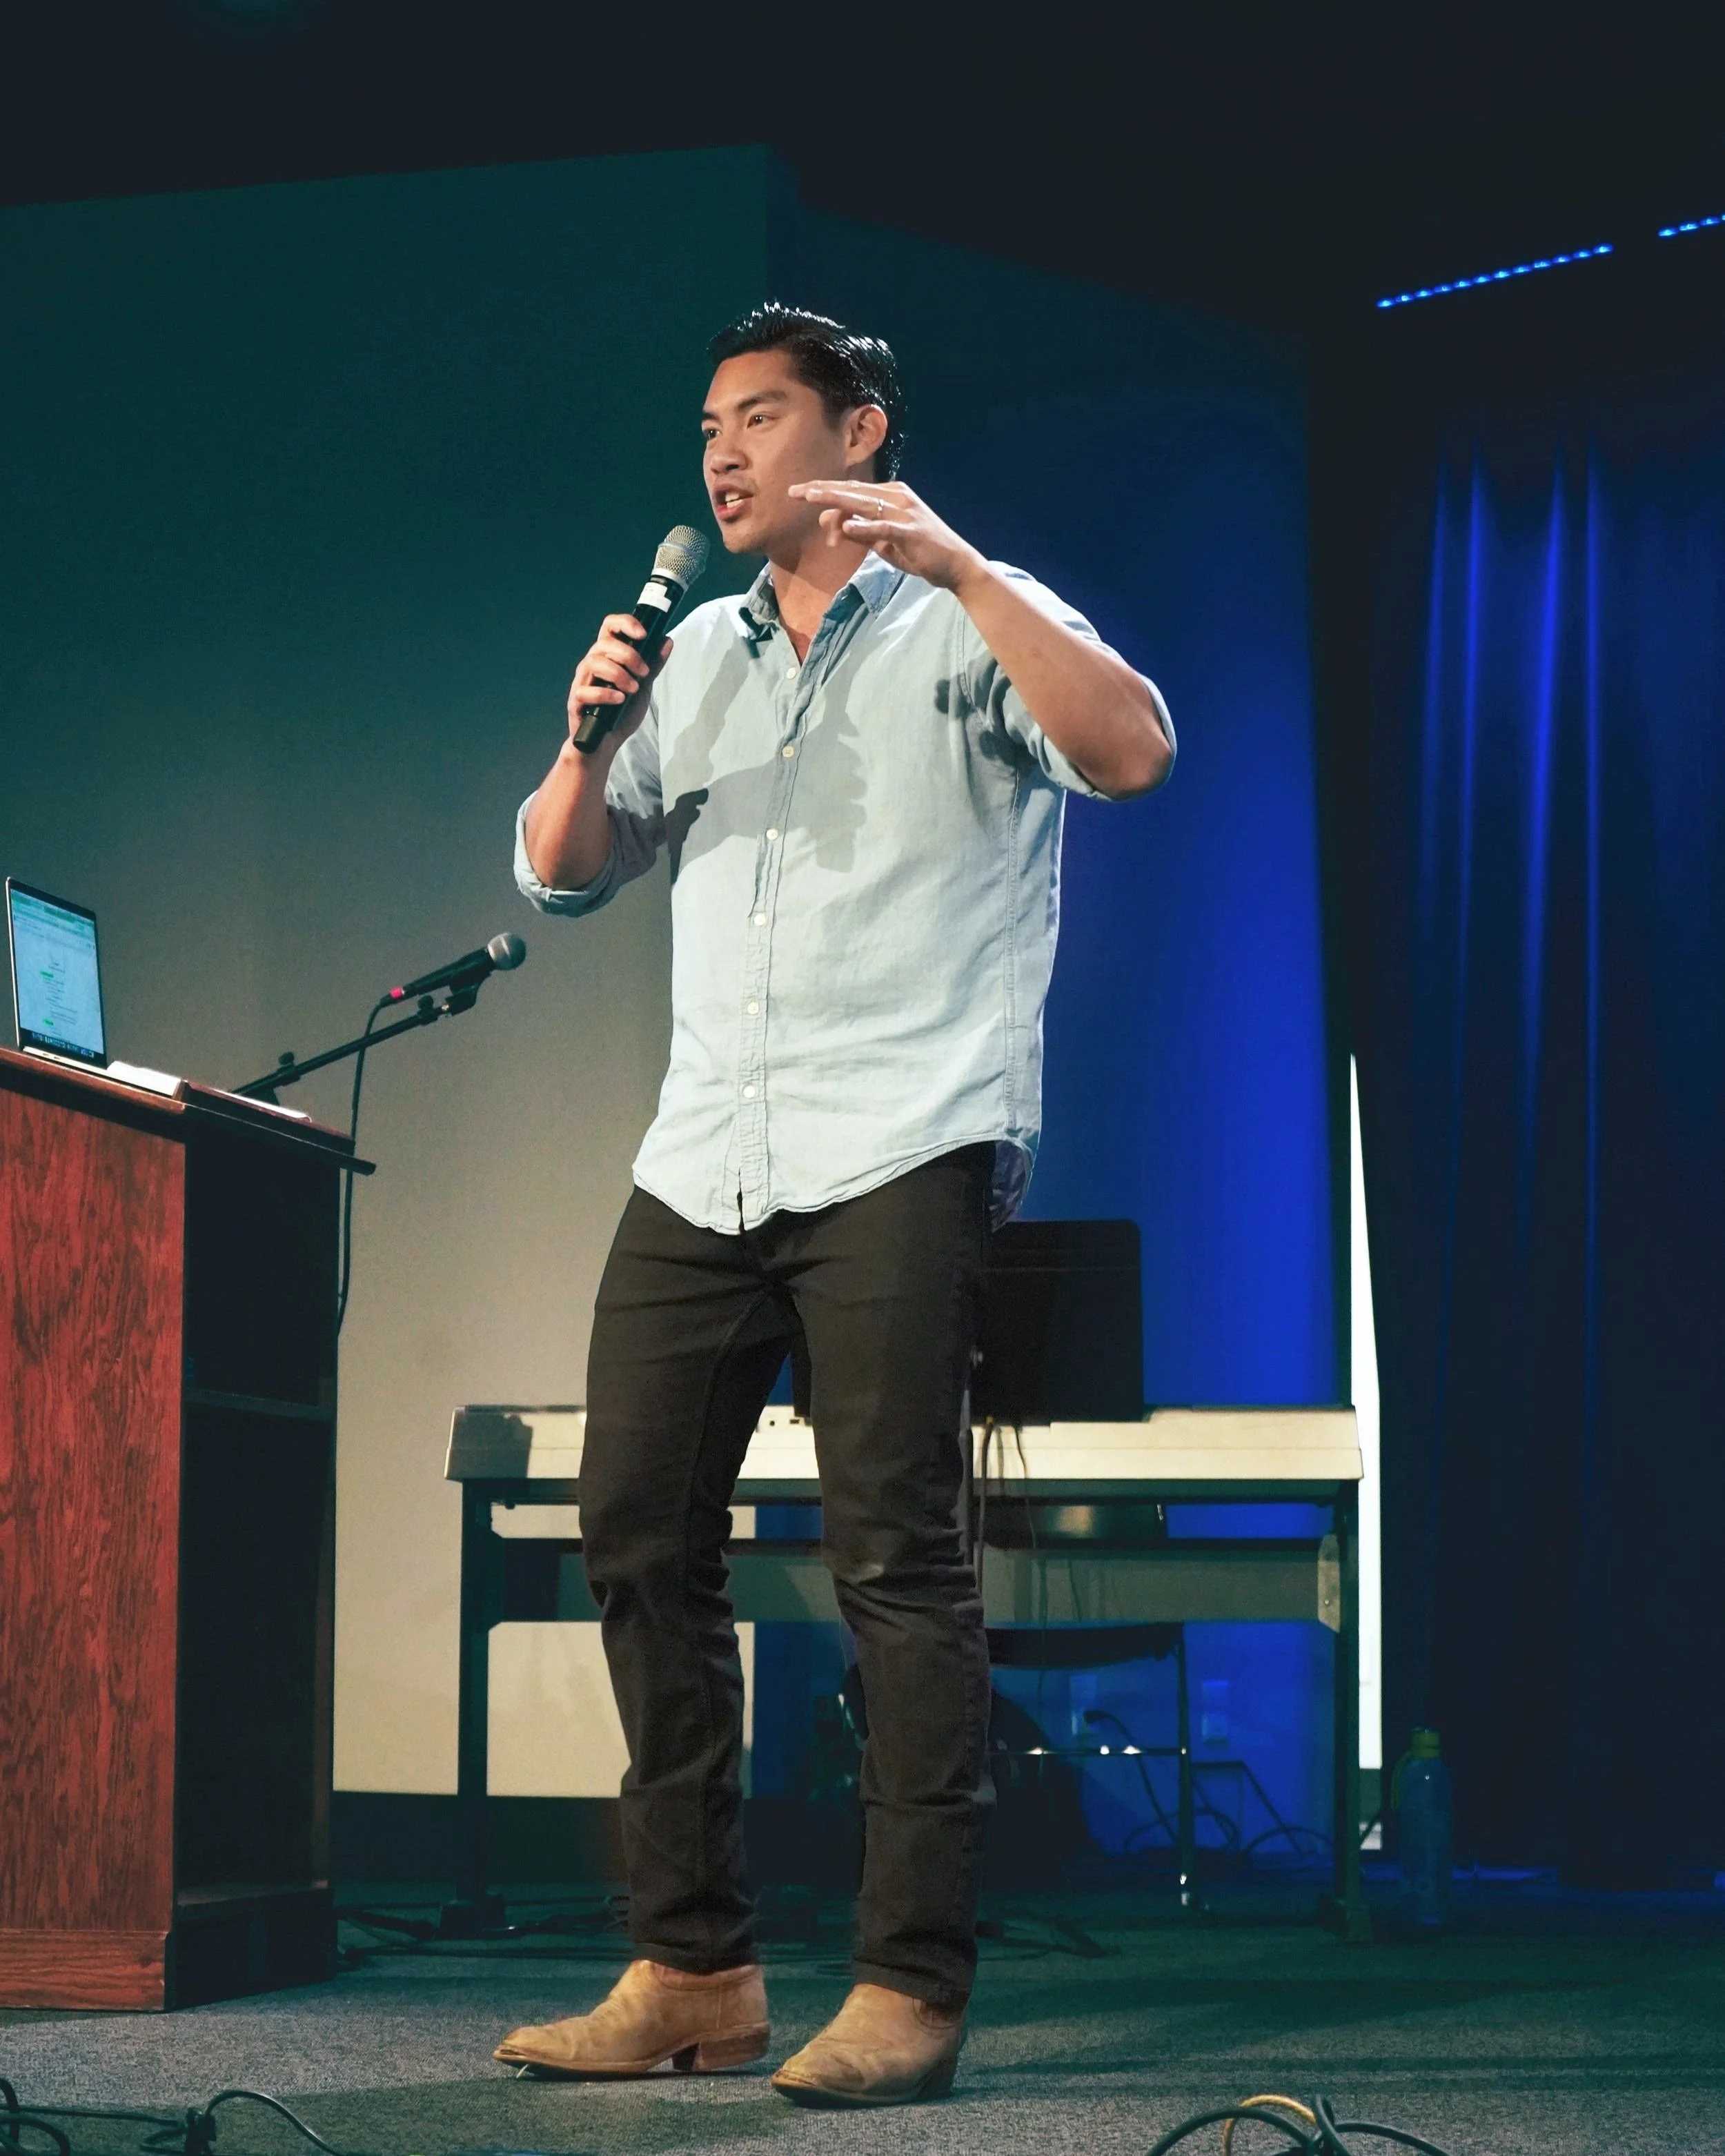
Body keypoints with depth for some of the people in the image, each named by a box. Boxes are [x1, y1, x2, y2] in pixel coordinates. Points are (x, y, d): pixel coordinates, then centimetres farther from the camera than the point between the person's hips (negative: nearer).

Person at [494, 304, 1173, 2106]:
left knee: (892, 1557, -10)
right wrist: (590, 739, -2)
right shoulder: (694, 657, 21)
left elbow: (1133, 752, -13)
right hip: (701, 1163, 6)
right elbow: (562, 874, 17)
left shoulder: (967, 627, 5)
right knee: (638, 1538, 2)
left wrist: (959, 567, -17)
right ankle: (692, 1970, 9)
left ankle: (912, 1987, -7)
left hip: (899, 1157, -6)